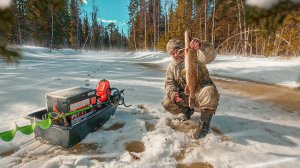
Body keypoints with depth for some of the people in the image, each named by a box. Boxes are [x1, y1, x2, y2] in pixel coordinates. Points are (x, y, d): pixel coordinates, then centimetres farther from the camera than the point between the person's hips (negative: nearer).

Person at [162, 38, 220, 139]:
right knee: (167, 103, -13)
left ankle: (204, 124, -18)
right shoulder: (172, 67, 5)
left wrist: (201, 46, -53)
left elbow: (210, 56, -31)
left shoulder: (194, 56, -11)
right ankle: (188, 110, 18)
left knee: (210, 93, -39)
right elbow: (169, 82, 2)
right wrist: (172, 93, -20)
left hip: (202, 91, -4)